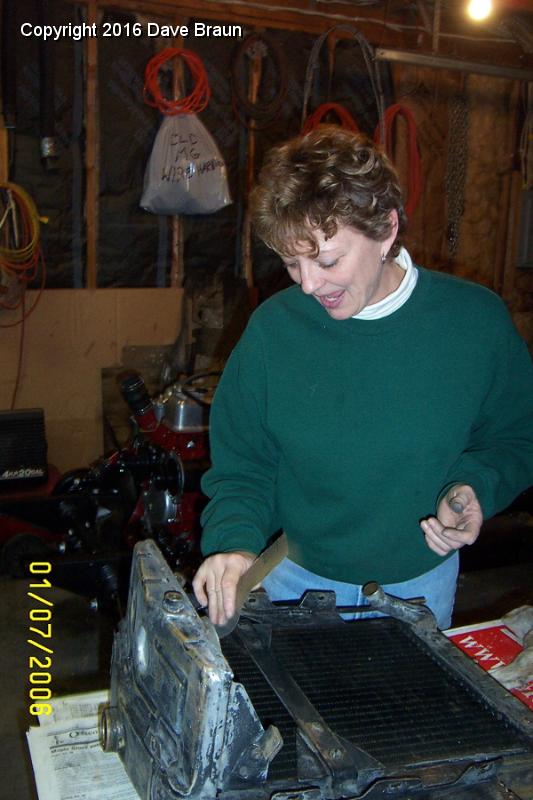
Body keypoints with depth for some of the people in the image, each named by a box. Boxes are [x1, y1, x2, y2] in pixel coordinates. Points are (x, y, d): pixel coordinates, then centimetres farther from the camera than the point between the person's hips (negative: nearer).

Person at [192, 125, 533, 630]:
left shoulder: (476, 321, -16)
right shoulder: (273, 327, -16)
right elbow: (241, 465, -8)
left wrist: (476, 488, -21)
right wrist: (234, 541, -26)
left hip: (420, 582, 1)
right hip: (299, 578, 0)